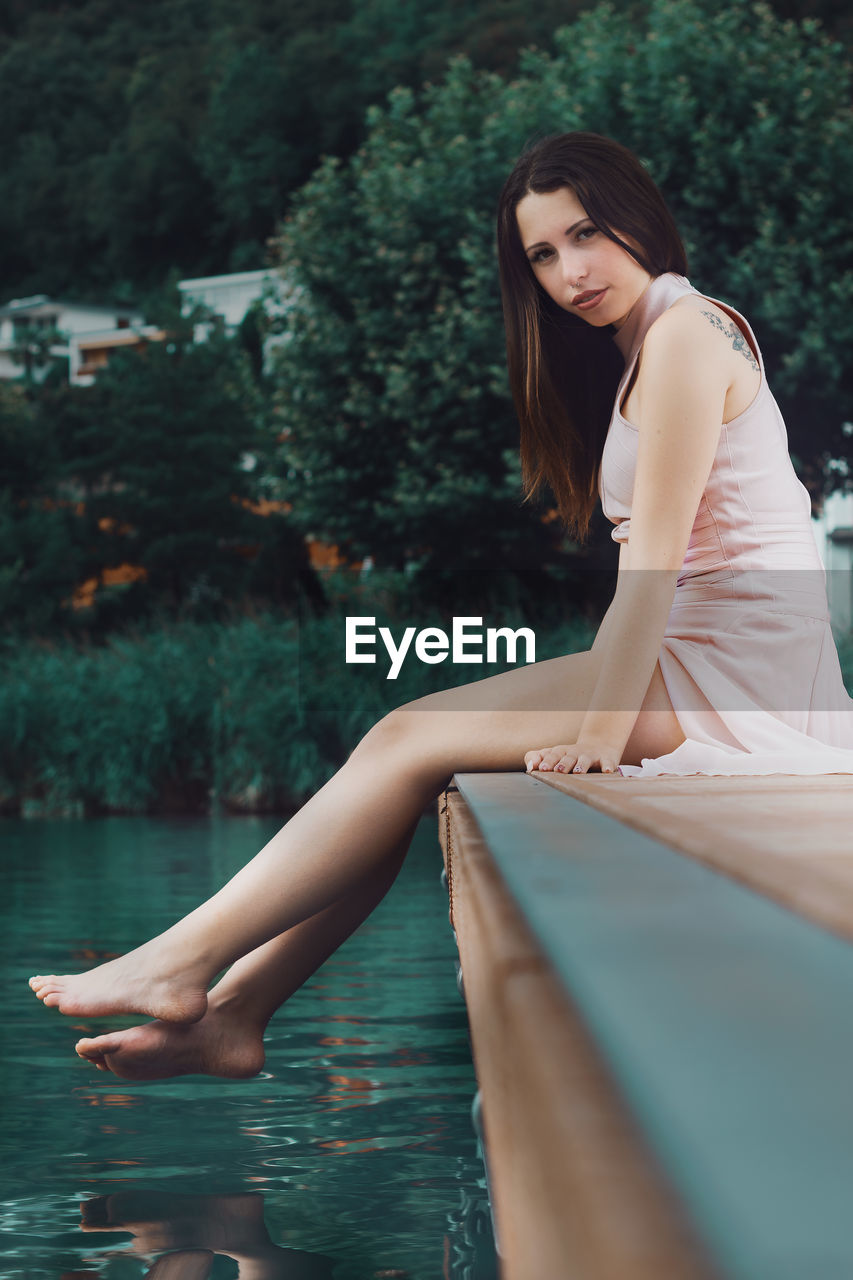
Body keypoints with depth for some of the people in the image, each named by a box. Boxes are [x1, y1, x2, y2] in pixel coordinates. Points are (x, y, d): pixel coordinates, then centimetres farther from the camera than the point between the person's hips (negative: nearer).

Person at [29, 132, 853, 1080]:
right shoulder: (637, 352, 23)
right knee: (411, 740, -1)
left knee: (412, 742, -12)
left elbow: (656, 555, -16)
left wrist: (600, 732, -19)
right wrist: (596, 714, 4)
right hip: (690, 667, 8)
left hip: (735, 677, -8)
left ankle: (187, 962, -9)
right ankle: (232, 1010, -6)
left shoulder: (684, 334, -8)